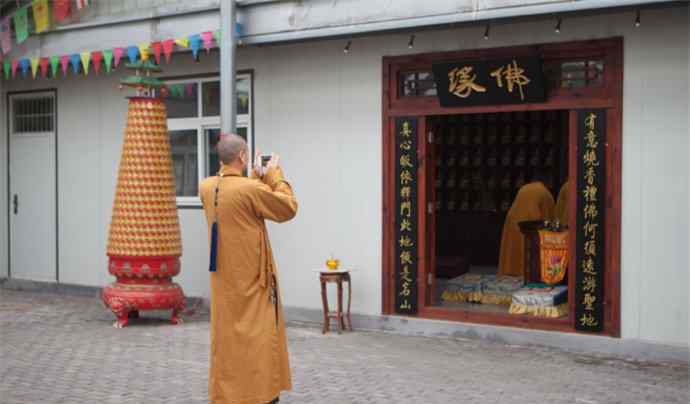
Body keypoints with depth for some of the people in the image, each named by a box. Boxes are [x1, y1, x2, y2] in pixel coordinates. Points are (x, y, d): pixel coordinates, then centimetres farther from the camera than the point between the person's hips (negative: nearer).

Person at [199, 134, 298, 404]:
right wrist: (274, 175, 0)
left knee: (225, 336, 13)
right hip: (252, 279, -6)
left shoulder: (206, 187, 1)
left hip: (223, 279, 7)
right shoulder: (251, 189, -20)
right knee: (259, 337, 4)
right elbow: (289, 209, -7)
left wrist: (255, 177, 16)